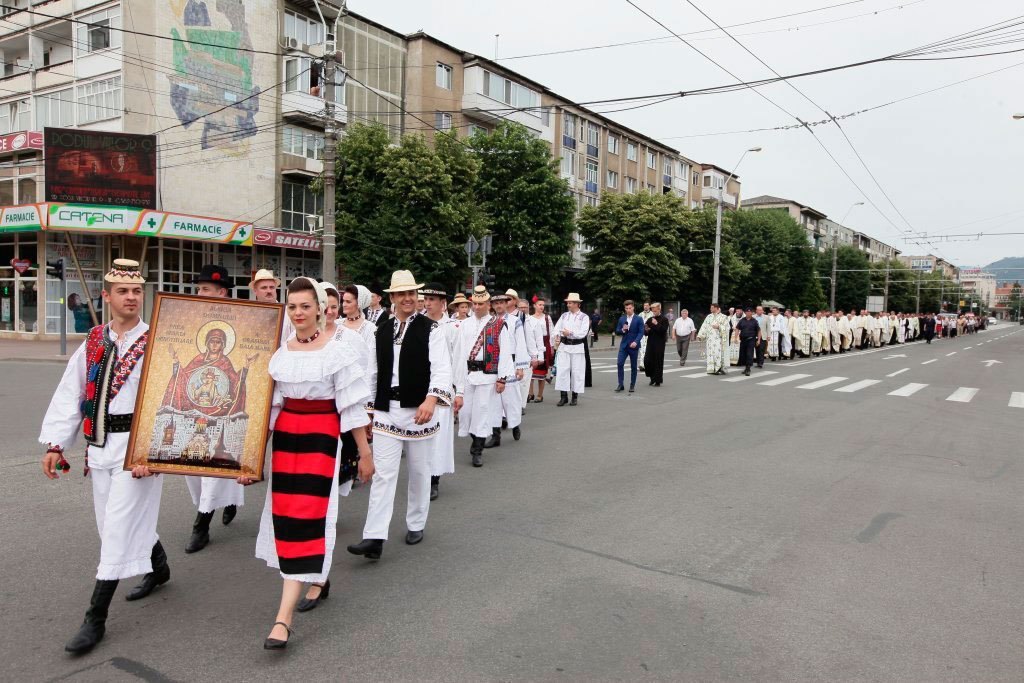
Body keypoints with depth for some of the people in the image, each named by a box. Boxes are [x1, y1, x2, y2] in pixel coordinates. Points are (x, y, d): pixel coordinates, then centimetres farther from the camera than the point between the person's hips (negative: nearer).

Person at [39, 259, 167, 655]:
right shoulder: (93, 342, 8)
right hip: (100, 445, 6)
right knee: (123, 521, 18)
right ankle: (159, 568, 44)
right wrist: (55, 444, 5)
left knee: (119, 527, -3)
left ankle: (95, 619, 8)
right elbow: (69, 395, 10)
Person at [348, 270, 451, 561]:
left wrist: (431, 399, -27)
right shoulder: (381, 330, 9)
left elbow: (441, 368, -12)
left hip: (419, 409, -2)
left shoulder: (431, 329, -3)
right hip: (386, 410, 2)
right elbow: (375, 372, 14)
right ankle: (374, 538, -3)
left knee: (419, 471, 11)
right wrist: (367, 406, 15)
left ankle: (415, 525, 30)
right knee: (383, 473, -3)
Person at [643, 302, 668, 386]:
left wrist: (657, 324, -18)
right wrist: (646, 330, -6)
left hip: (659, 344, -4)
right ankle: (652, 377, 19)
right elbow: (645, 332, 15)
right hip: (650, 343, 4)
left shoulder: (664, 319, -1)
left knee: (658, 361, -1)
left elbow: (664, 330, -14)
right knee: (647, 360, -2)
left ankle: (658, 381, 9)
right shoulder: (650, 320, 13)